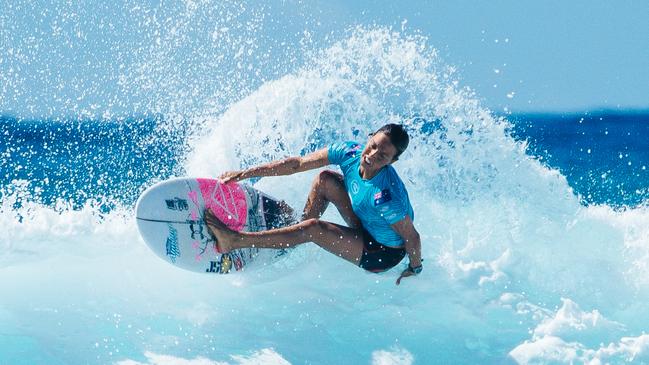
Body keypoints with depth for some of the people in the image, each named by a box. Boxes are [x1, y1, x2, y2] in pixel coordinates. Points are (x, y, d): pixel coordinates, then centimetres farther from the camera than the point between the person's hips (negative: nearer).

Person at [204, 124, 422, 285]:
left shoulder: (385, 197, -38)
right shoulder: (350, 152, -18)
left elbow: (412, 237, -27)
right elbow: (296, 164, -12)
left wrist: (415, 268, -9)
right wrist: (243, 174, -12)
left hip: (384, 254, -7)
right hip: (366, 229, 7)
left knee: (314, 228, -23)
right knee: (325, 179, 0)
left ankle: (233, 241, -22)